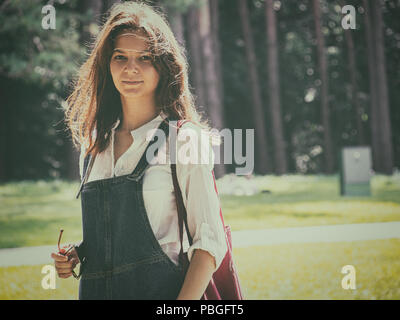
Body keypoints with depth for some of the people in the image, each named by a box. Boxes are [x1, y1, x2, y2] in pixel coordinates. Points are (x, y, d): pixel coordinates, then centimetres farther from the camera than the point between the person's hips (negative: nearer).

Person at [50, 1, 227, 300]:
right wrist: (75, 255, 1)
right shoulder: (93, 146, 10)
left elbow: (210, 242, -11)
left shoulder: (186, 140, -6)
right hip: (95, 291, 5)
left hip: (164, 289, -5)